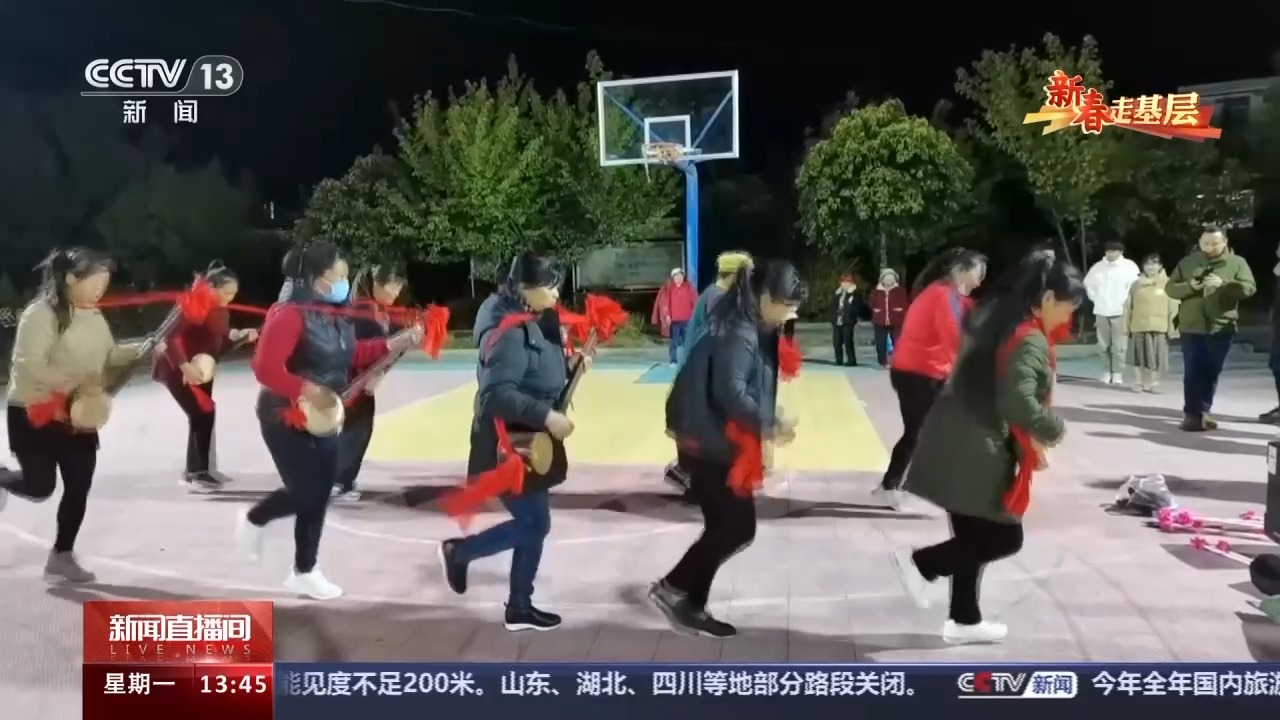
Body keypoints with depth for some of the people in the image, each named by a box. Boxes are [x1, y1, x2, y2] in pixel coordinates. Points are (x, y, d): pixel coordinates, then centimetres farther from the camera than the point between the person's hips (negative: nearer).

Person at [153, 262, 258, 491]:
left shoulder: (222, 313, 3)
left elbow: (218, 345, 5)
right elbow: (170, 338, -28)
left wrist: (240, 337, -9)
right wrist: (185, 366, -37)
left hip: (202, 369, 9)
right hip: (176, 368, -9)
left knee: (203, 415, 13)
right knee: (203, 413, -14)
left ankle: (194, 470, 27)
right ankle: (198, 472, -4)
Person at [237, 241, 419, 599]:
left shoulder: (337, 316, 5)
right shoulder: (289, 314, -21)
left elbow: (352, 355, 13)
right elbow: (265, 367, -27)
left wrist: (394, 345, 3)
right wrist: (304, 390, -33)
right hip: (286, 418, -8)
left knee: (319, 496, 9)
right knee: (304, 493, -8)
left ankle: (304, 573, 22)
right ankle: (253, 520, 25)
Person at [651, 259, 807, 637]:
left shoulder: (754, 328, 12)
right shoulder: (738, 333, -19)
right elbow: (730, 392, -27)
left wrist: (769, 419, 1)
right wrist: (768, 424, -21)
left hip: (721, 441, 10)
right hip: (711, 442, -10)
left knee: (726, 526, 12)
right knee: (737, 527, -5)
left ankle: (690, 604, 19)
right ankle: (674, 588, 5)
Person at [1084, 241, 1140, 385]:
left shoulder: (1129, 266, -5)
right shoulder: (1098, 266, 6)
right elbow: (1088, 282, 21)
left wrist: (1126, 301, -7)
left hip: (1120, 312, -4)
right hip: (1101, 311, 4)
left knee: (1118, 346, -6)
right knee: (1104, 345, 7)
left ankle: (1118, 374, -2)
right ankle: (1106, 372, 15)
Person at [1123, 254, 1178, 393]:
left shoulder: (1168, 283, 1)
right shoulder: (1137, 284, 9)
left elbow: (1173, 307, -2)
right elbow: (1128, 306, 8)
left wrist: (1172, 327, -8)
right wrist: (1126, 325, 4)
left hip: (1158, 326, -2)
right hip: (1139, 326, 2)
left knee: (1156, 355, 1)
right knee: (1140, 355, 7)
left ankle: (1153, 382, 12)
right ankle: (1141, 382, 16)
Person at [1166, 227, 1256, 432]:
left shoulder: (1237, 263, 2)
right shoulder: (1187, 262, 5)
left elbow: (1249, 288, -8)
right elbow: (1170, 288, 3)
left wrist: (1223, 284, -25)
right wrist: (1190, 286, -17)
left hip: (1220, 327, 1)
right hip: (1192, 326, 0)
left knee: (1212, 372, 9)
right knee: (1193, 372, -4)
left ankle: (1203, 412, 20)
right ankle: (1191, 414, -1)